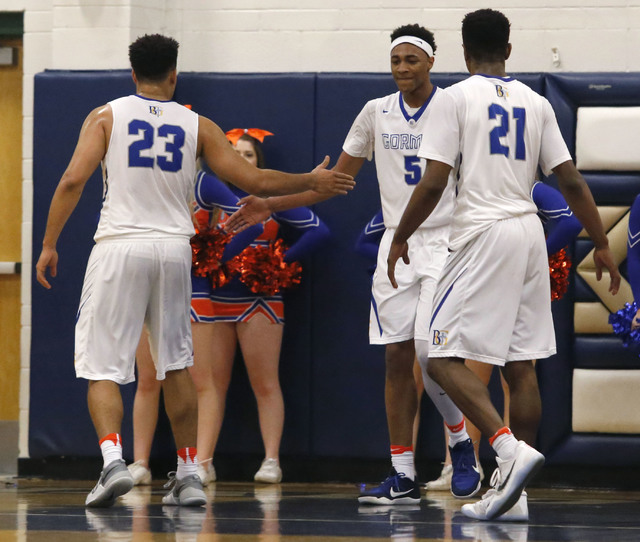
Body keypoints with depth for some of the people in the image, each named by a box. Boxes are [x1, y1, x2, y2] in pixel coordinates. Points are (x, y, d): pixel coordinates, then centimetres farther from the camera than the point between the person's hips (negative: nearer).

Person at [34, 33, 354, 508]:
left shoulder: (107, 116, 3)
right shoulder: (197, 126, 8)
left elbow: (74, 180, -8)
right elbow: (253, 180, 7)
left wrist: (49, 245, -2)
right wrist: (311, 181, 22)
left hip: (119, 247, -2)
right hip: (174, 249, 2)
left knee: (103, 367, 0)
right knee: (176, 365, 16)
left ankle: (113, 460, -21)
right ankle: (189, 475, 16)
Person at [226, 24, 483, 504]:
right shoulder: (376, 113, 7)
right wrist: (269, 206, 6)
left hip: (446, 243, -4)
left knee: (429, 347, -18)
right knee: (397, 357, 0)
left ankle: (462, 443, 6)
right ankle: (403, 477, 2)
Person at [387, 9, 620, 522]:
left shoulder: (457, 98, -4)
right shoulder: (535, 102, 11)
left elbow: (433, 183, -9)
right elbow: (572, 181, 9)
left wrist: (401, 239, 3)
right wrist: (602, 245, 16)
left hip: (483, 234, -6)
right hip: (530, 230, 6)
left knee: (444, 356, -6)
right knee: (520, 363, 10)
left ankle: (511, 449, -24)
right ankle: (511, 485, 10)